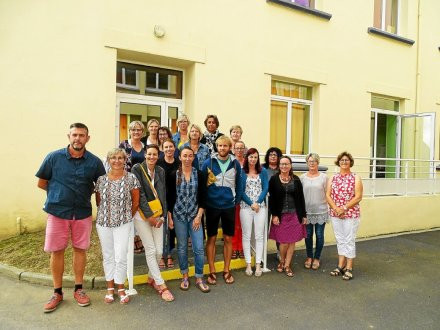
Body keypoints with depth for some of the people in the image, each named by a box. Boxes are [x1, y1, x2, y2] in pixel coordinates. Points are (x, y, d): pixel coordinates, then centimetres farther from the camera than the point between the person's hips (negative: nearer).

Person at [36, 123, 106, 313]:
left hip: (82, 213, 1)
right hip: (57, 212, 0)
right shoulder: (53, 157, -5)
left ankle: (78, 289, 26)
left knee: (80, 249, 10)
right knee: (56, 252, 7)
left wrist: (85, 194, 2)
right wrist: (59, 194, 6)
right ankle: (57, 293, 24)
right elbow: (41, 183, 5)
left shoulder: (94, 161, -4)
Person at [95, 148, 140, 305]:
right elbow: (98, 201, 10)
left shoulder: (131, 178, -7)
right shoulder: (101, 179, 0)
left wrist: (127, 216, 7)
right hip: (103, 223, 3)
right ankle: (110, 288, 29)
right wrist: (106, 214, 10)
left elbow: (136, 202, 1)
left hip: (123, 223, -2)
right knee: (108, 256, 13)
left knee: (121, 257, -2)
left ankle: (121, 288, 19)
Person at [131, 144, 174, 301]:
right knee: (151, 250, -4)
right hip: (142, 214, -4)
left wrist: (162, 216, -3)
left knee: (159, 251, 2)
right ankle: (161, 286, 5)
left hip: (157, 215, 4)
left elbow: (162, 194, 6)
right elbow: (140, 194, -9)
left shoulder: (160, 171, 9)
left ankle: (151, 278, 28)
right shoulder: (137, 169, -5)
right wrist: (149, 216, -11)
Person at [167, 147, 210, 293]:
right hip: (179, 215, 0)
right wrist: (169, 216, -1)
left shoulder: (199, 174, 0)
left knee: (199, 248, -2)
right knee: (182, 247, 9)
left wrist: (199, 216, -6)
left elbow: (203, 197, 0)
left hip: (195, 215, 0)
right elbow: (169, 197, 2)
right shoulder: (174, 175, -1)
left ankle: (199, 278, 14)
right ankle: (185, 276, 26)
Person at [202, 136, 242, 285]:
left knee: (228, 239, 10)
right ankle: (212, 271, 20)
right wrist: (203, 202, -2)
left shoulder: (235, 163, 1)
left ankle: (226, 270, 25)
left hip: (229, 206, 2)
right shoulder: (209, 162, -5)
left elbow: (238, 184, 7)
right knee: (211, 238, 7)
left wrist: (236, 201, 4)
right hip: (212, 206, -1)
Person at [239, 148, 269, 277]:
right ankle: (248, 264, 13)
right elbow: (240, 190, -3)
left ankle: (258, 264, 11)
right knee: (246, 236, 4)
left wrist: (258, 203, -11)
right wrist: (251, 204, -11)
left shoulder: (263, 171, 6)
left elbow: (265, 188, 0)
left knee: (259, 236, 3)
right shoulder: (241, 172, 1)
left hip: (261, 206, 1)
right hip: (246, 207, -1)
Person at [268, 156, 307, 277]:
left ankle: (287, 265, 19)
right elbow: (271, 199, -4)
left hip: (294, 215, 2)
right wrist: (274, 215, -10)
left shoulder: (296, 180, 6)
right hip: (280, 215, -2)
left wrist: (303, 215, 5)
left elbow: (301, 198, 7)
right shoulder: (274, 179, -1)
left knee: (292, 241, 4)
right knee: (284, 241, -1)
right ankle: (281, 261, 25)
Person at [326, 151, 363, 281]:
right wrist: (336, 208, -13)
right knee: (340, 240, 12)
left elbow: (358, 197, -9)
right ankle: (340, 266, 21)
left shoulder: (356, 178, -2)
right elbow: (328, 195, 1)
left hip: (351, 214, -3)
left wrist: (344, 208, -16)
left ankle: (349, 269, 11)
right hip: (335, 214, 3)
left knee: (349, 240, 2)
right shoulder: (333, 178, 8)